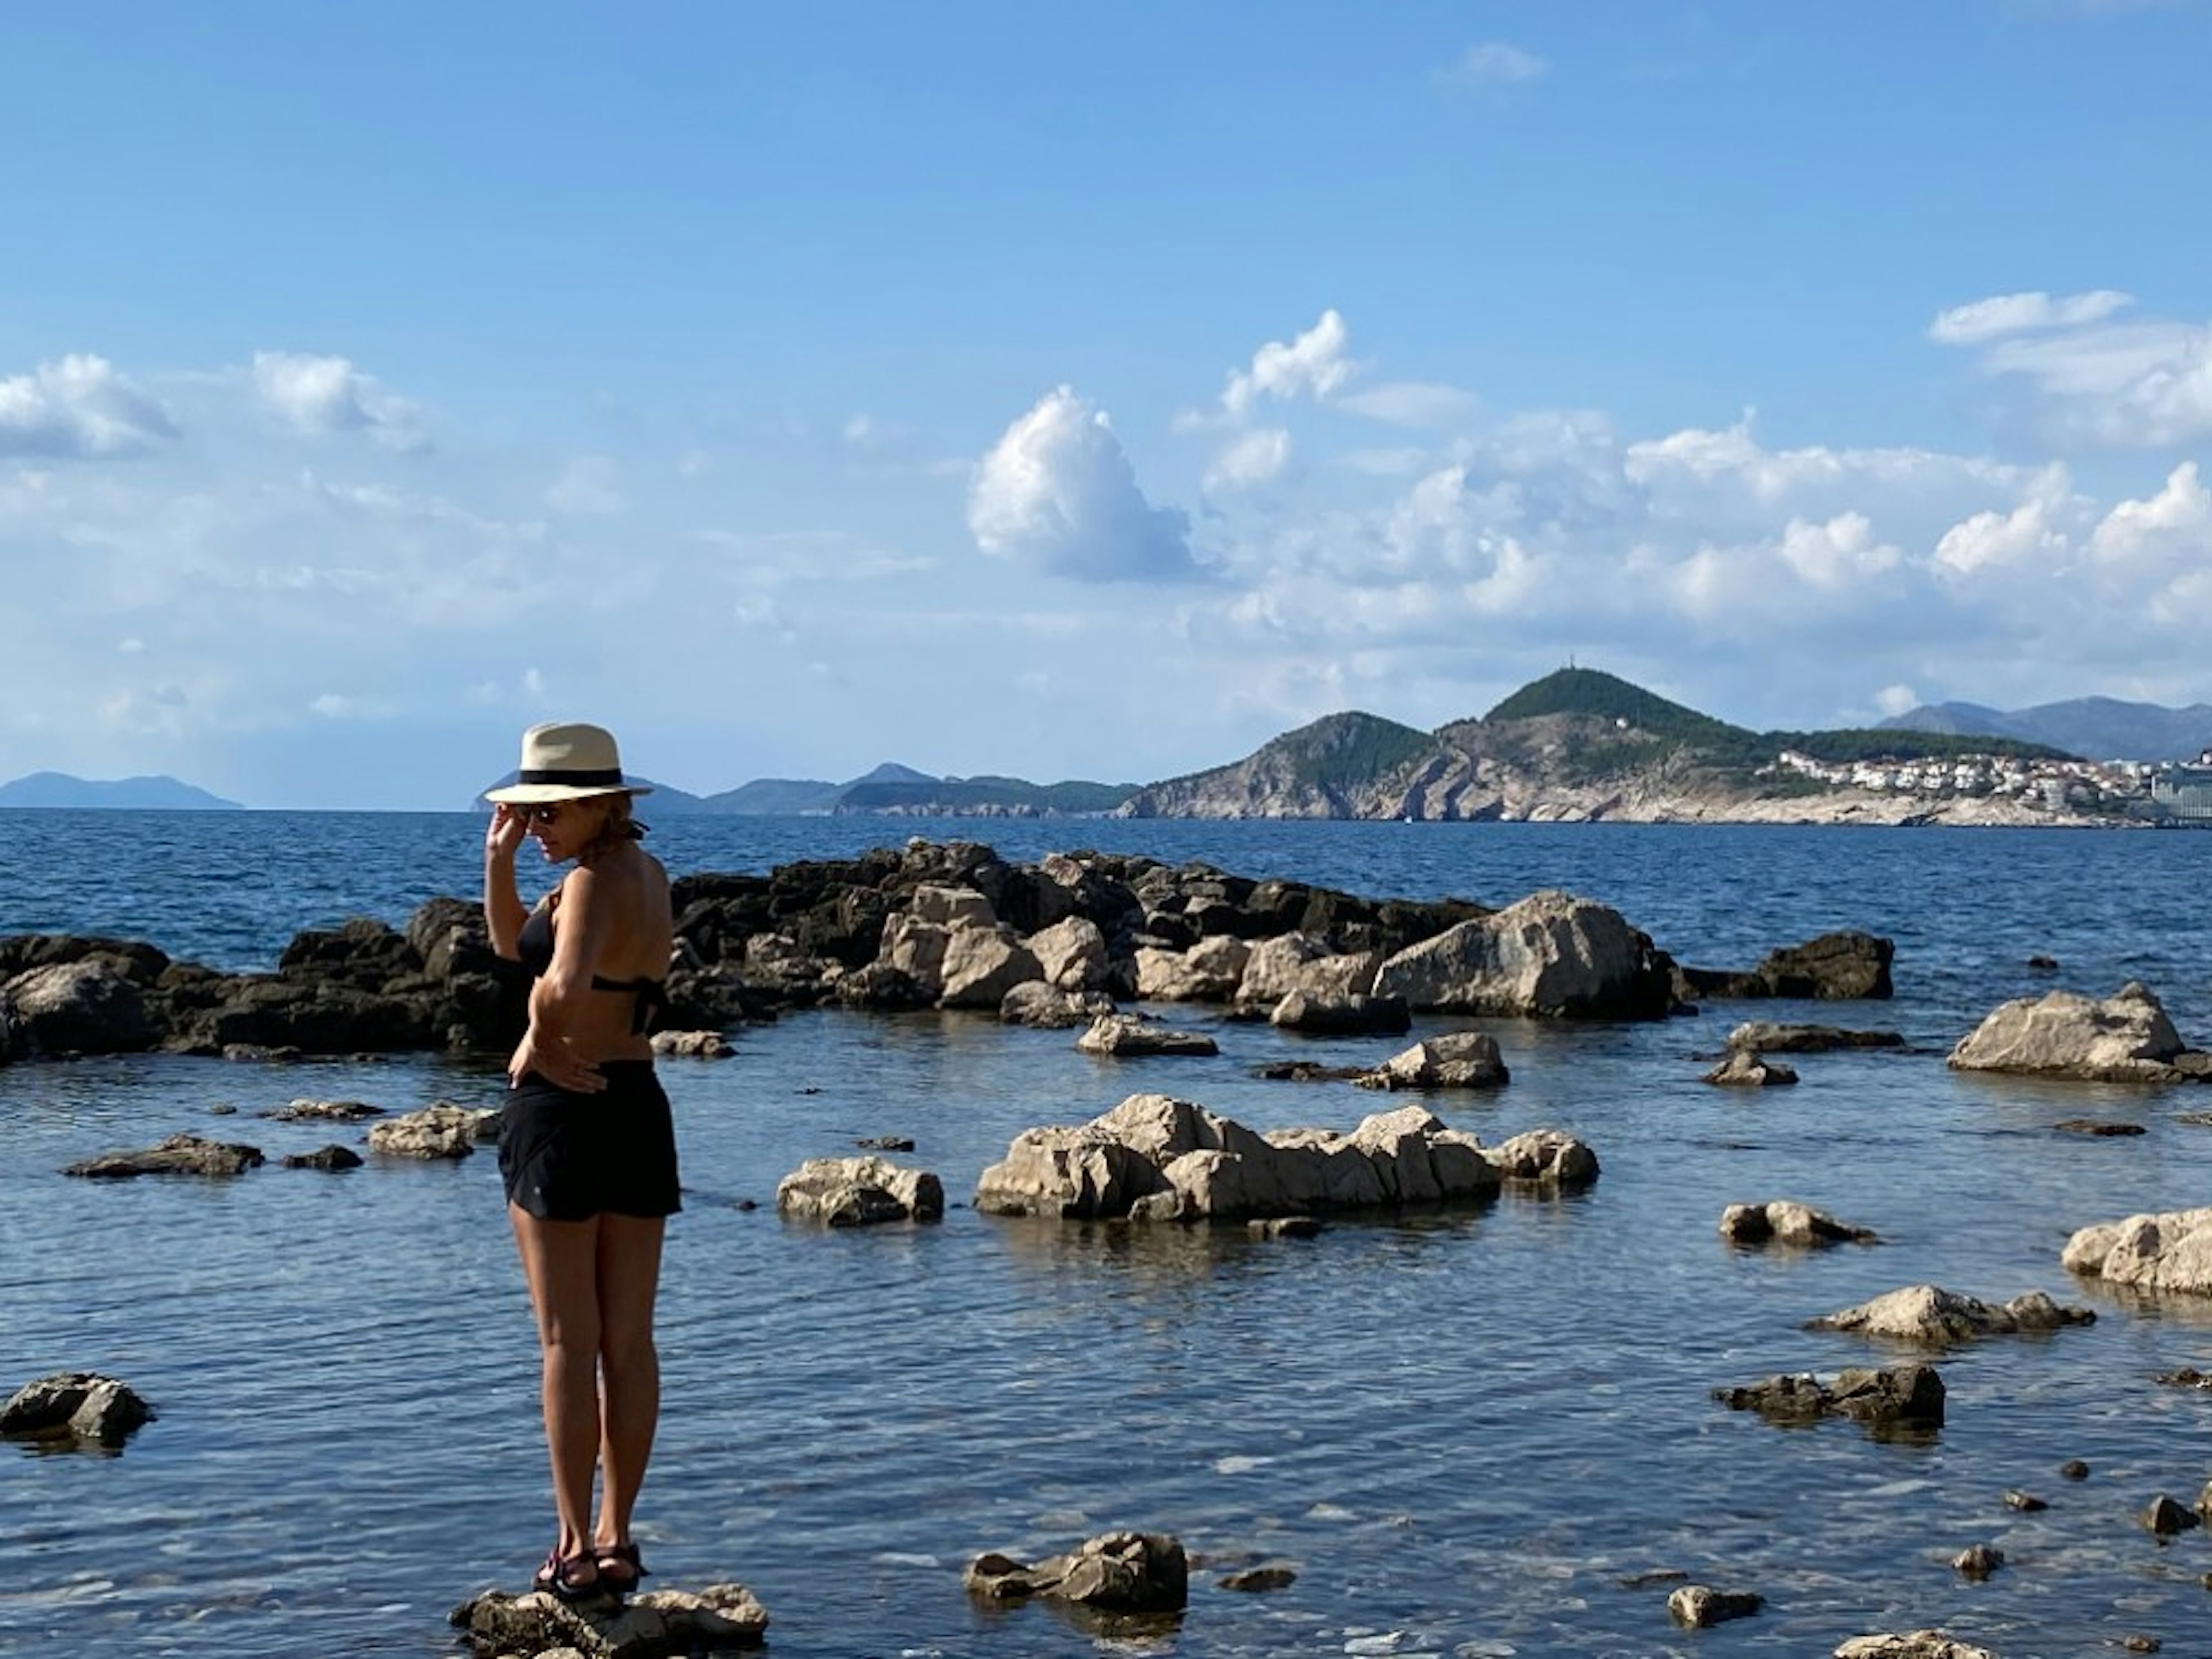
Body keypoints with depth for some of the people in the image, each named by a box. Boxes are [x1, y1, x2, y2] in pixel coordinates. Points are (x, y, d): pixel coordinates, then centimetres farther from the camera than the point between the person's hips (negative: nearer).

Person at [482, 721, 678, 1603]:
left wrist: (536, 1051, -16)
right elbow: (512, 942, 21)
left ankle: (576, 1551, 4)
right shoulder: (647, 872, 13)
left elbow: (561, 986, -34)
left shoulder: (594, 880, -15)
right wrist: (499, 859, 7)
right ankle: (616, 1542, 15)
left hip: (565, 1109, -8)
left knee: (569, 1344, -1)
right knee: (629, 1344, 9)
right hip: (640, 1108, 8)